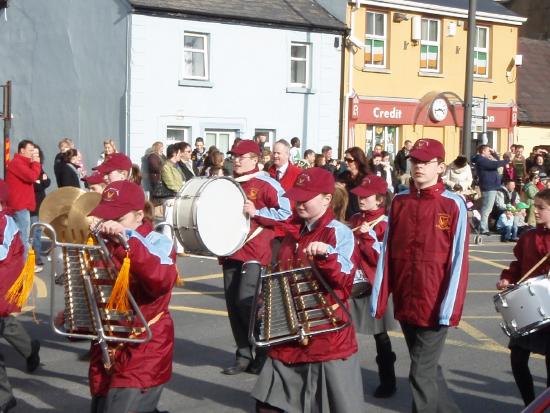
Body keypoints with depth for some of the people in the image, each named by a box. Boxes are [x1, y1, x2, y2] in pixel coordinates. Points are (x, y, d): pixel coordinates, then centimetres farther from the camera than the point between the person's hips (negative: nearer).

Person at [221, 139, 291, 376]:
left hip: (255, 252, -7)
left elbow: (286, 213, -12)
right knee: (233, 305, 6)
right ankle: (244, 356, 16)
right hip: (231, 251, 7)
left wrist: (256, 212, -18)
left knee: (246, 301, -14)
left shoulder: (266, 184, -7)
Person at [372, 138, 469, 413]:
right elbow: (387, 253, 6)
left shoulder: (454, 205, -8)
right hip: (404, 303, 5)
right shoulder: (399, 202, 5)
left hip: (434, 305, -5)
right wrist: (379, 298, 1)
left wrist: (449, 308, -15)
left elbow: (458, 259, -10)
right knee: (427, 368, 19)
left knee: (421, 373, -3)